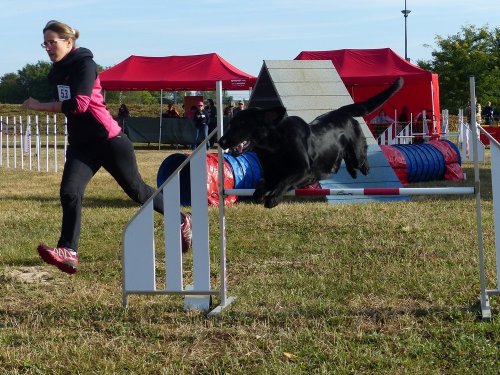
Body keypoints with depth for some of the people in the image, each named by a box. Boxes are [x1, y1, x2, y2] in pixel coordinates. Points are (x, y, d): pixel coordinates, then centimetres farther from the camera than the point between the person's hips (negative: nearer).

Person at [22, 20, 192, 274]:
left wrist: (40, 106, -24)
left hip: (108, 140, -7)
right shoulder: (56, 72, 10)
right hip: (80, 145, 7)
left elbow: (79, 104, -26)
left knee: (137, 190, 6)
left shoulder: (84, 64, -15)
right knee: (69, 192, -15)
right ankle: (68, 253, -19)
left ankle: (182, 223, 27)